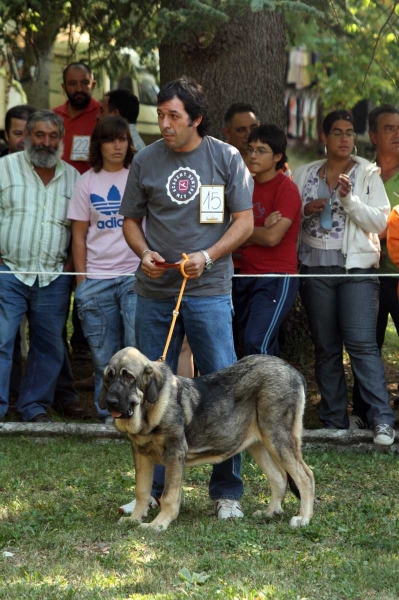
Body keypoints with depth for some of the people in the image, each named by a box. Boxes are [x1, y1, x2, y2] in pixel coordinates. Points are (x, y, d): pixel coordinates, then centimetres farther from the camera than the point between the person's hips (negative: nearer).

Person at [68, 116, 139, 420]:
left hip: (136, 275, -2)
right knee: (104, 356, 6)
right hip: (96, 279, 2)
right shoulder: (87, 182, 8)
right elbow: (79, 235, 9)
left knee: (137, 348, -11)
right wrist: (81, 280, 2)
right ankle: (108, 414, 14)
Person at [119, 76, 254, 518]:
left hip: (208, 290, -2)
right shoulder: (145, 161, 6)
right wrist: (144, 253, -6)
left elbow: (244, 221, 1)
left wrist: (207, 256, -13)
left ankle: (227, 492, 6)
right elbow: (131, 220, 14)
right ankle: (151, 489, 17)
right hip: (154, 292, 2)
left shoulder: (225, 158, 1)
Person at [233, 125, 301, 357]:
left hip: (277, 280, -7)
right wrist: (262, 228, -12)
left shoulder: (286, 189, -7)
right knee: (267, 348, 11)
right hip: (246, 277, 7)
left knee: (257, 343, -20)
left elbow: (272, 237, -17)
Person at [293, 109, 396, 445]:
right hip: (316, 268, 3)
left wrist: (349, 198, -16)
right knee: (326, 348, 6)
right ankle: (334, 423, 12)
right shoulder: (305, 175, 10)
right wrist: (306, 211, -7)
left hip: (357, 268, -3)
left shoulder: (368, 174, 3)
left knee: (362, 343, -15)